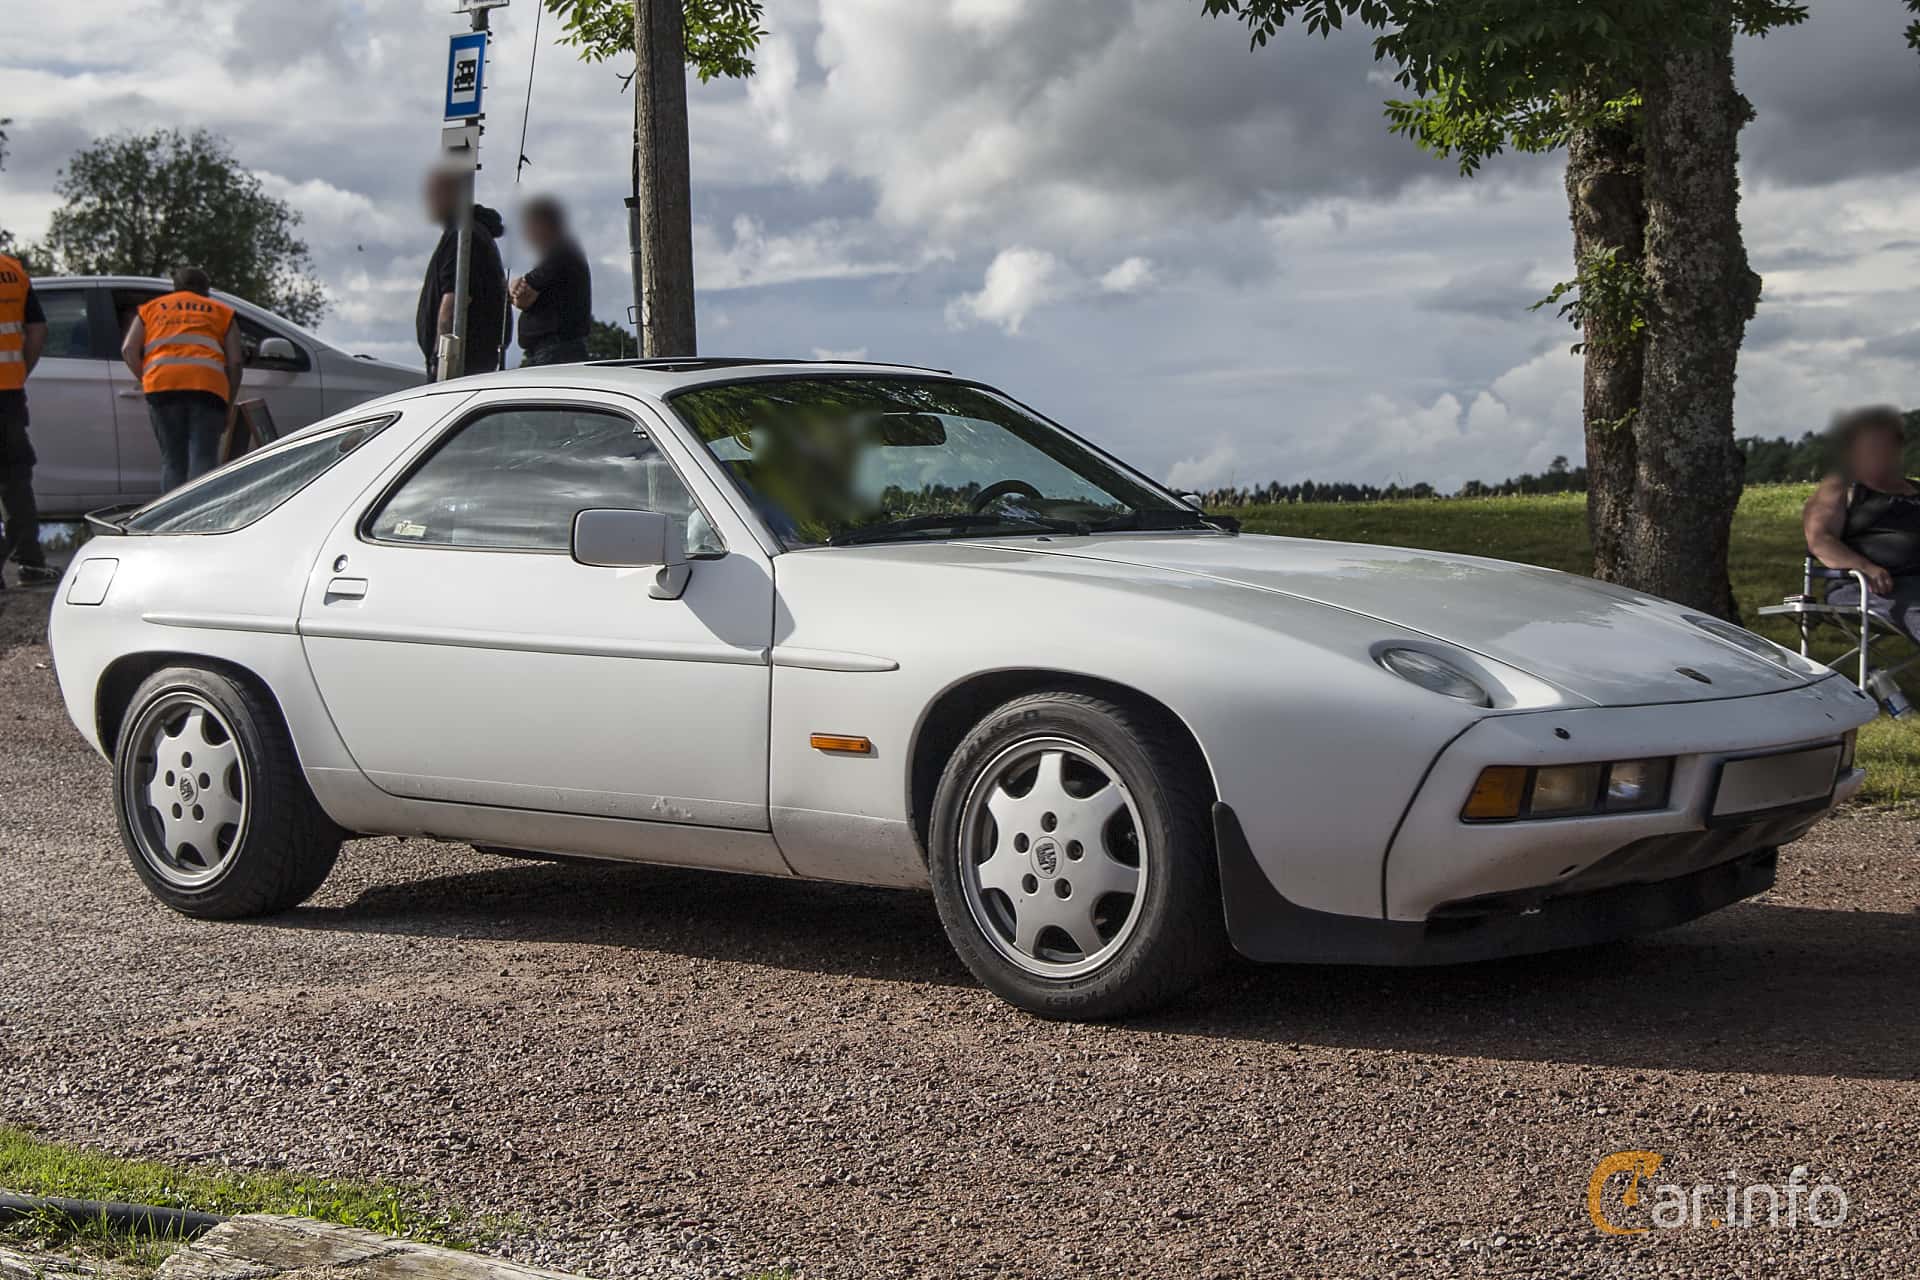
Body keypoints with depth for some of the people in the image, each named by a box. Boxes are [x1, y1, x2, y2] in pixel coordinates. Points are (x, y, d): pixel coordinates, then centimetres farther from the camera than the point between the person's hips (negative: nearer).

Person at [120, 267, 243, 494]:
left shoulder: (151, 309, 26)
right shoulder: (222, 312, 23)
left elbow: (128, 350, 11)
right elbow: (235, 362, 12)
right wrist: (228, 405, 16)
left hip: (162, 384, 1)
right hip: (208, 386, -1)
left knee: (172, 460, 6)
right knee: (203, 458, -7)